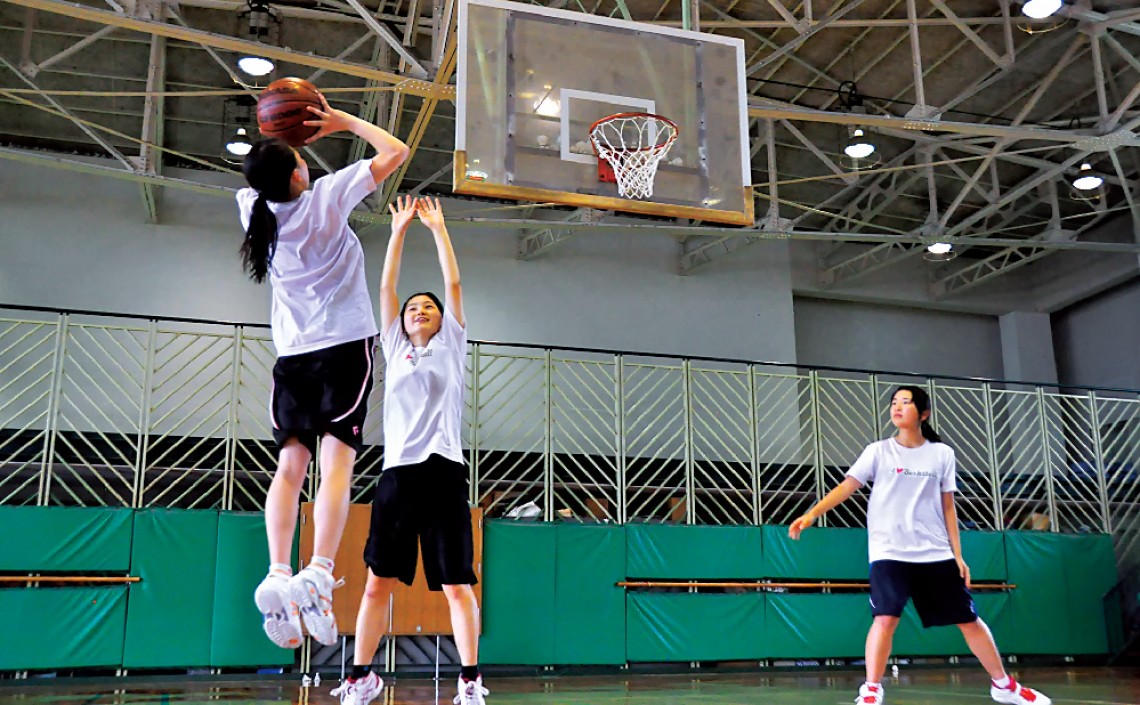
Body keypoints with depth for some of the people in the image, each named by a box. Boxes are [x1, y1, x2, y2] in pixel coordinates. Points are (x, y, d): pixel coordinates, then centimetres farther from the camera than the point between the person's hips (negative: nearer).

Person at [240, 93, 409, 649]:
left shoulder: (255, 210, 6)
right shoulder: (326, 197, -7)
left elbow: (261, 181, 33)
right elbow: (396, 151, -1)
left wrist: (274, 147, 21)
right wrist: (343, 121, 6)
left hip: (292, 353, 5)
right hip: (344, 346, -4)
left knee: (290, 463, -1)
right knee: (336, 458, -11)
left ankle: (277, 573, -15)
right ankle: (317, 573, -24)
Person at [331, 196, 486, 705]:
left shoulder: (450, 346, 13)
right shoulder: (395, 348, 19)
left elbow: (454, 283, 9)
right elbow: (386, 288, 15)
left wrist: (438, 227, 13)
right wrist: (399, 231, 15)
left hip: (443, 471, -3)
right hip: (397, 472, 3)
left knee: (456, 584, -4)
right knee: (378, 581, 3)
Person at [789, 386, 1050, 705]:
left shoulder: (942, 454, 6)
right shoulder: (878, 451, 1)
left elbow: (948, 507, 9)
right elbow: (847, 486, -6)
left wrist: (957, 555, 6)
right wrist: (812, 514, -18)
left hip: (935, 554, 2)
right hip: (889, 552, -2)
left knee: (969, 619, 8)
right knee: (886, 618, -17)